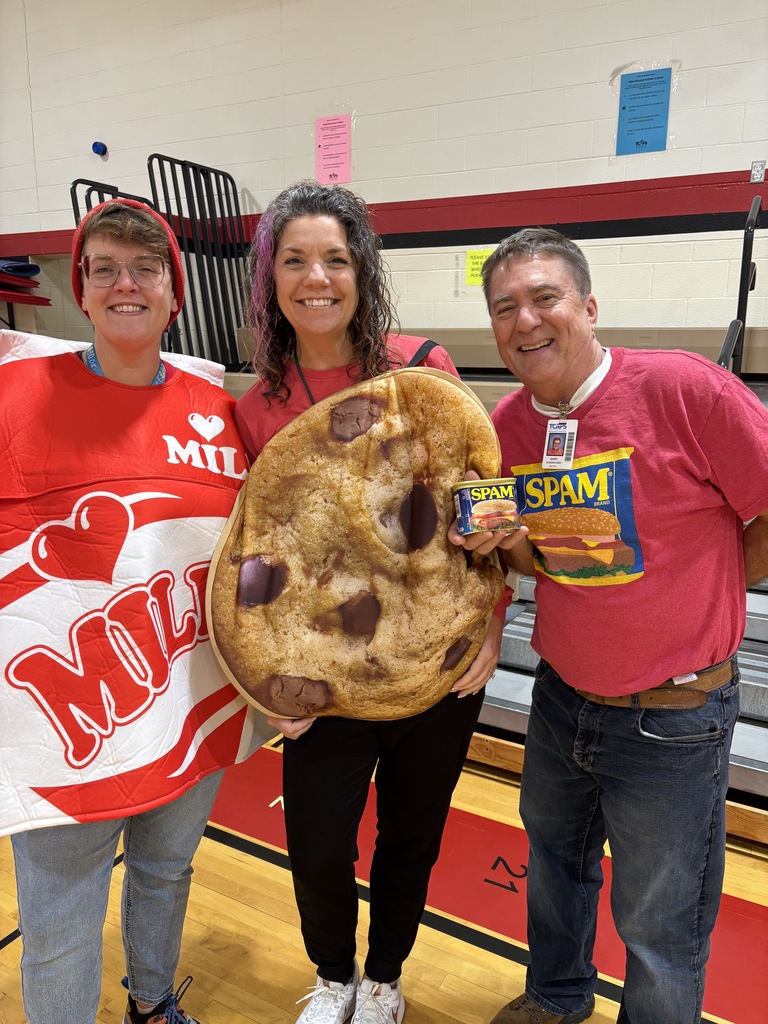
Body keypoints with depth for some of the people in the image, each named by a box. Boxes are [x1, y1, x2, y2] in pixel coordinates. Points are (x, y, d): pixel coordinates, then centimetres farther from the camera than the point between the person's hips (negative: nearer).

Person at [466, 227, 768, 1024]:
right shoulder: (505, 426, -3)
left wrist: (704, 597, -6)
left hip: (673, 718, -6)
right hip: (561, 695, 6)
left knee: (658, 926, 14)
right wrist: (497, 545, -12)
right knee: (554, 857, 28)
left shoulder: (686, 389, -21)